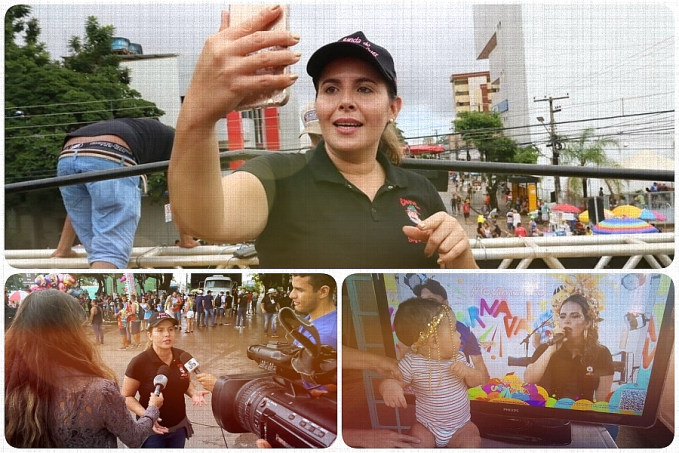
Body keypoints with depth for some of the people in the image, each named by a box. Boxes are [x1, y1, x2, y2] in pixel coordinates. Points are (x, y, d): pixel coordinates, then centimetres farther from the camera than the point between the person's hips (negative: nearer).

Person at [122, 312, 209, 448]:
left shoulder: (182, 357, -7)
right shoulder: (139, 363, -19)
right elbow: (126, 396, -10)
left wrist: (194, 393, -10)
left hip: (179, 427, 4)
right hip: (152, 429, -4)